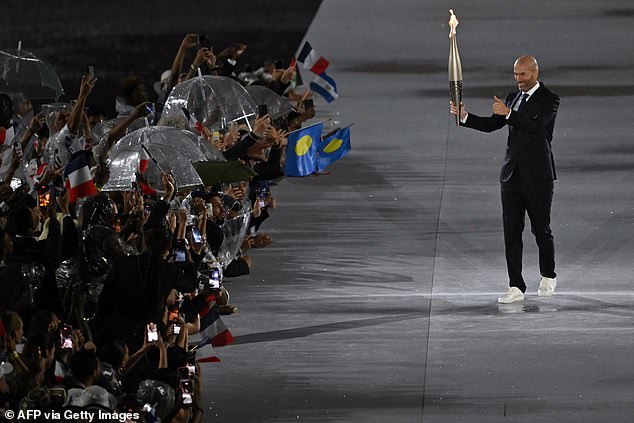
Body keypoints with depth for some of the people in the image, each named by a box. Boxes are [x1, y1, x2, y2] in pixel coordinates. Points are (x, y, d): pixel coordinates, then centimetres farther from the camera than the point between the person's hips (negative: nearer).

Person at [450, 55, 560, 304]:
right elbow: (490, 125, 10)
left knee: (541, 230, 5)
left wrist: (509, 113, -32)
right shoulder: (513, 98, 14)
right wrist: (464, 117, -5)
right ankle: (516, 287, 0)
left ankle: (548, 277, 27)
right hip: (512, 176, 5)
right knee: (511, 233, 0)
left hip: (538, 176, -5)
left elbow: (536, 124, -23)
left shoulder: (549, 100, -6)